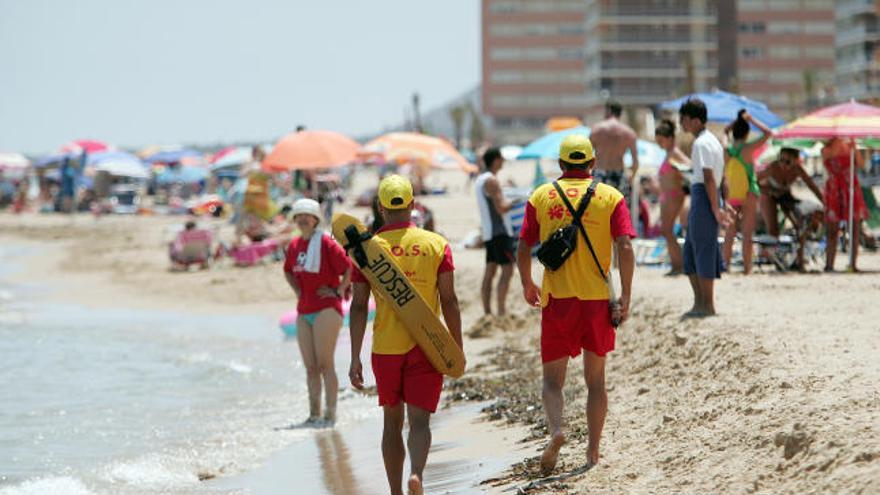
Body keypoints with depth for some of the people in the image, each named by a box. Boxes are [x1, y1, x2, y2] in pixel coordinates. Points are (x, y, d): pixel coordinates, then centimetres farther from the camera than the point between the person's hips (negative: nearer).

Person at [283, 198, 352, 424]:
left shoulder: (326, 242, -10)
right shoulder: (295, 245, 12)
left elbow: (349, 268, -11)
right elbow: (288, 270, 31)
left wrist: (338, 292, -10)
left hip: (326, 310, -7)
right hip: (304, 312, 7)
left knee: (324, 364, -9)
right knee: (310, 367, 9)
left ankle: (330, 413, -6)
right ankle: (314, 413, 14)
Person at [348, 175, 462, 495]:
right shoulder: (436, 244, -1)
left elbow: (358, 306, -3)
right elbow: (449, 301, -3)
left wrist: (355, 358, -1)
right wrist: (457, 348, 5)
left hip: (385, 348, 1)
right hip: (426, 347, -1)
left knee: (392, 422, 15)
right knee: (419, 420, -5)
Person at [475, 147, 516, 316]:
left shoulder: (480, 180, 17)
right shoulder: (492, 181, -13)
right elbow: (501, 208, -19)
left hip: (488, 231, 10)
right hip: (500, 231, -10)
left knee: (490, 271, 8)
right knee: (507, 269, -11)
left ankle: (487, 312, 6)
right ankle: (501, 311, -18)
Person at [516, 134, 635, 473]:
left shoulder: (541, 197, 3)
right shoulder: (610, 197, 2)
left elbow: (523, 250, 2)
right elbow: (625, 248, -9)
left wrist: (527, 285, 19)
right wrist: (625, 298, -7)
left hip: (557, 299, 0)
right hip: (597, 298, 1)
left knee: (553, 379, 6)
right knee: (596, 379, 13)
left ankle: (556, 430, -21)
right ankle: (593, 453, 14)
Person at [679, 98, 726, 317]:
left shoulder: (701, 144, -14)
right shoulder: (713, 141, 18)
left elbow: (709, 178, -19)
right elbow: (721, 177, 18)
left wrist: (715, 209, -20)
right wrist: (722, 204, 17)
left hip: (702, 197, -10)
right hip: (700, 198, 10)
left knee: (703, 252, -5)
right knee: (690, 255, 14)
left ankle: (707, 305, -1)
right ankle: (700, 303, 17)